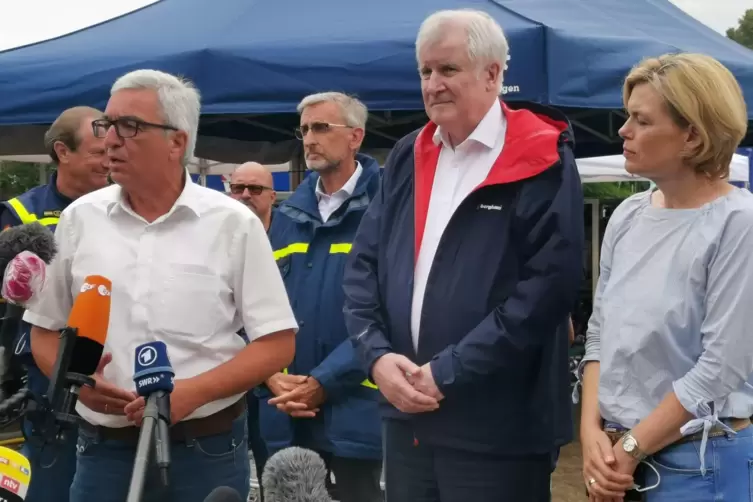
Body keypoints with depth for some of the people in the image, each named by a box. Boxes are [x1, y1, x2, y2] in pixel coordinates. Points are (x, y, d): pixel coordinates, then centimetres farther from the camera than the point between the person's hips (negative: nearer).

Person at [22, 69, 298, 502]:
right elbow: (46, 330, 11)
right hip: (103, 448, 2)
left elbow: (278, 343, -5)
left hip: (207, 450, -2)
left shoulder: (233, 223, -4)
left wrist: (193, 392, -17)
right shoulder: (80, 219, 4)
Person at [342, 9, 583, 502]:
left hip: (499, 431, -5)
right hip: (407, 418, 6)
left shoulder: (542, 164, -9)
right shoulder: (407, 158, 11)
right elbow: (364, 265, 10)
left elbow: (548, 285, -17)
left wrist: (447, 372, -17)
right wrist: (377, 354, -6)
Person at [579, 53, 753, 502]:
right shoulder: (627, 216, 3)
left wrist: (630, 449, -13)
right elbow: (599, 333, 8)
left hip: (699, 462, -6)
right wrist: (593, 431, -5)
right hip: (617, 452, 6)